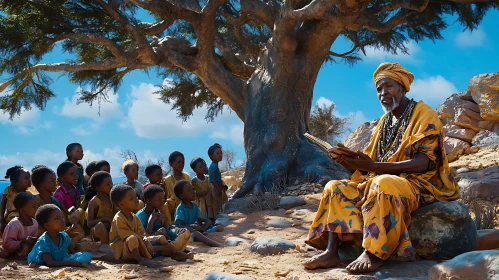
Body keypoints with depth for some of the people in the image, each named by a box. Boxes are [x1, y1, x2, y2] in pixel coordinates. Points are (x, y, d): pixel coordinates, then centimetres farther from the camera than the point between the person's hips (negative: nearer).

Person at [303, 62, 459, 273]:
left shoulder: (424, 115, -6)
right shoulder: (384, 122, 16)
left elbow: (423, 162, -19)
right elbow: (371, 164, 12)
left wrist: (373, 166, -28)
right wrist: (350, 162, -13)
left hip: (419, 184, -7)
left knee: (382, 184, -38)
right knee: (337, 188, -6)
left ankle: (374, 254, -37)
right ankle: (331, 252, -21)